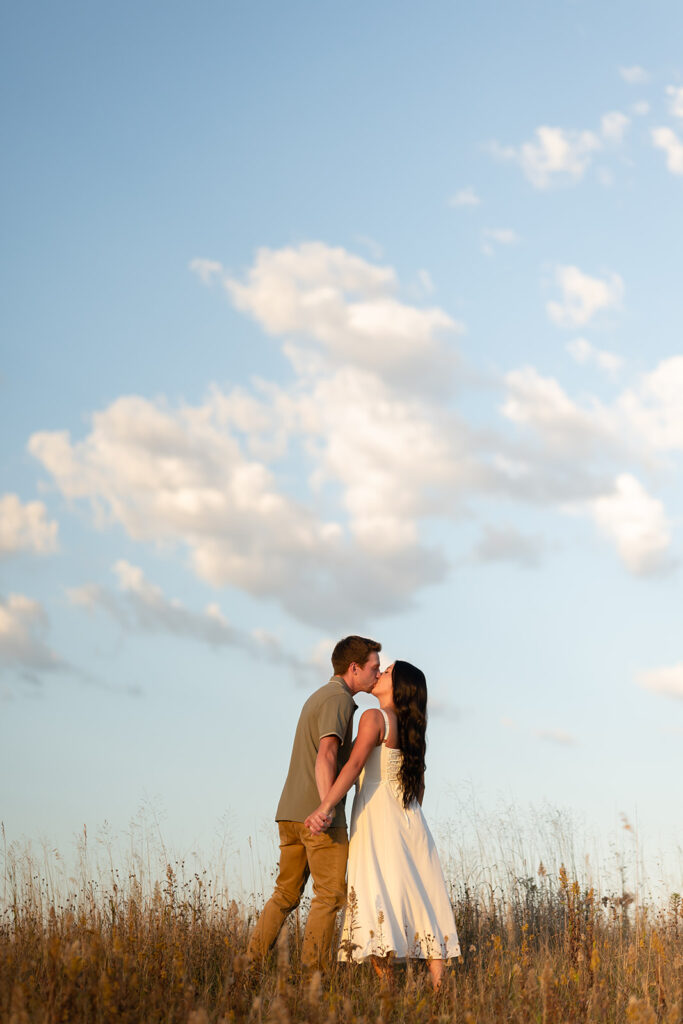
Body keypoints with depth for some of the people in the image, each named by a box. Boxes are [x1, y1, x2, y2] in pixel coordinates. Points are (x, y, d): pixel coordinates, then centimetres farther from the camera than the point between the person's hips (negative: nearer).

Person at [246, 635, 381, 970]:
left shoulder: (317, 698, 21)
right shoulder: (338, 699, -10)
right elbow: (325, 755, -26)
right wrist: (327, 807, -38)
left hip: (290, 812, 9)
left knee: (286, 894, 11)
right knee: (330, 895, -1)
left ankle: (252, 962, 5)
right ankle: (313, 970, -2)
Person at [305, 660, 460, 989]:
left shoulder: (374, 717, -7)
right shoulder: (411, 728, 15)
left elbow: (355, 764, -20)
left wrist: (325, 807, -26)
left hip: (377, 814, -7)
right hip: (409, 819, 7)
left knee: (377, 897, -9)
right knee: (421, 899, 6)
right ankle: (439, 987, 2)